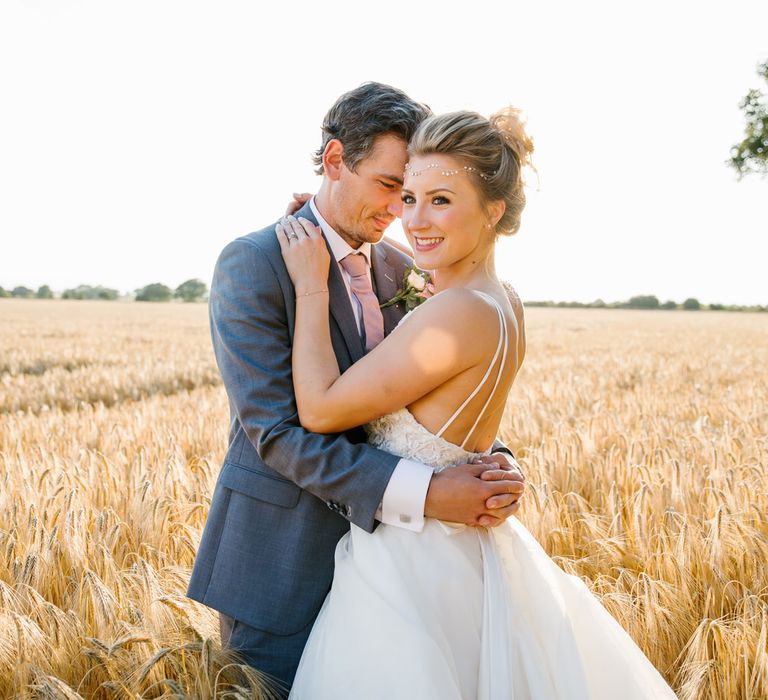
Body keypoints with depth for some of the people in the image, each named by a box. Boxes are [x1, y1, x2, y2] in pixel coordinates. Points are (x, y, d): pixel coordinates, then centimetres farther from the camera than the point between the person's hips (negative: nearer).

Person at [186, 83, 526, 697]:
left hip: (376, 545, 6)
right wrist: (425, 495, -29)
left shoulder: (401, 271, 6)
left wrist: (495, 462, -16)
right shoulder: (253, 263, -14)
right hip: (281, 563, -5)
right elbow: (275, 430, -21)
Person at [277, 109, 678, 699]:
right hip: (462, 549, 9)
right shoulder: (500, 305, 2)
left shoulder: (460, 312, -25)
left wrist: (312, 286, -13)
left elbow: (320, 409, -21)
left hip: (409, 566, -9)